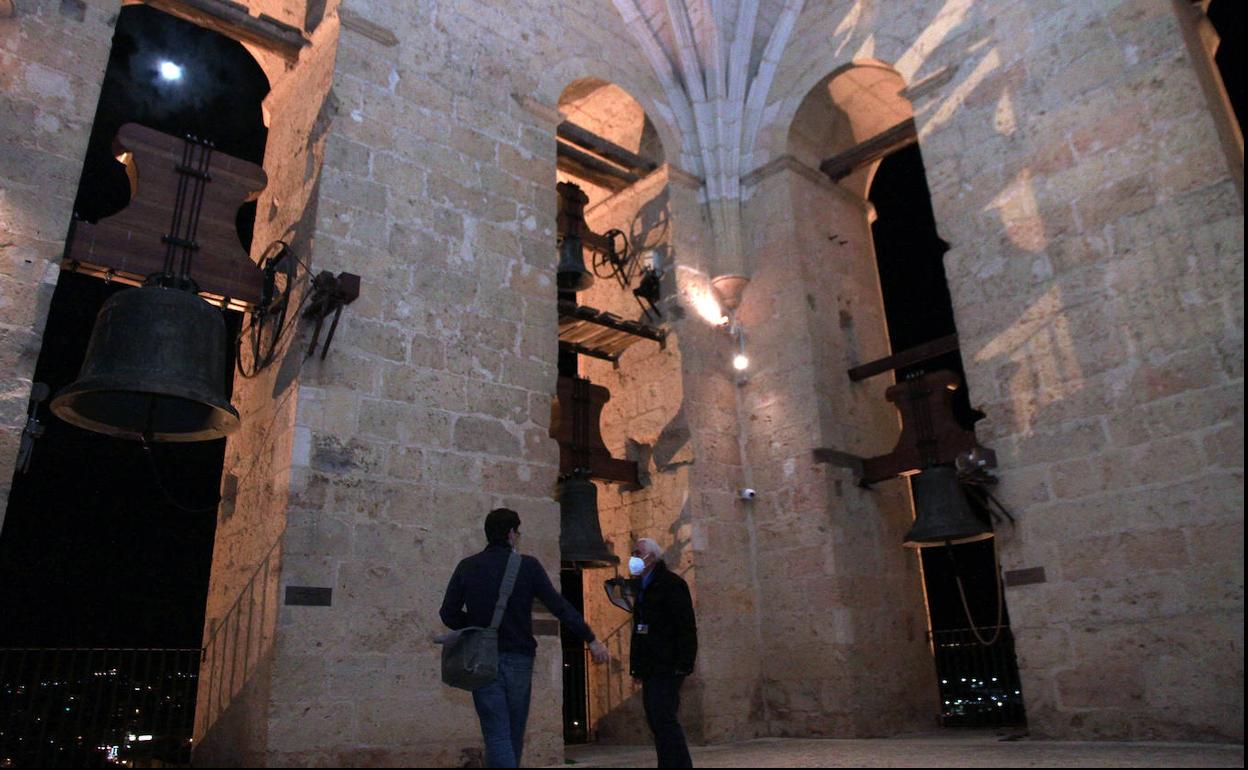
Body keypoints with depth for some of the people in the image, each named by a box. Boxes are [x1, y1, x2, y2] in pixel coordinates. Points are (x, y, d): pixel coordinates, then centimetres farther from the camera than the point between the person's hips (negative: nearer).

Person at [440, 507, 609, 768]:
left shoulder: (466, 567, -1)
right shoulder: (527, 565, -5)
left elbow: (449, 614, -1)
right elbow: (560, 607, -7)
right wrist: (591, 639, -1)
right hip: (518, 658, 0)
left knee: (497, 735, 0)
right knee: (514, 735, 17)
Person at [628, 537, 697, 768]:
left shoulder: (671, 583, -8)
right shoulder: (643, 587, 19)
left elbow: (686, 627, -14)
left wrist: (684, 664, -20)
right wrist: (637, 664, 15)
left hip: (667, 668, -9)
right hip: (650, 668, 9)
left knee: (663, 718, -12)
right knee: (657, 721, 10)